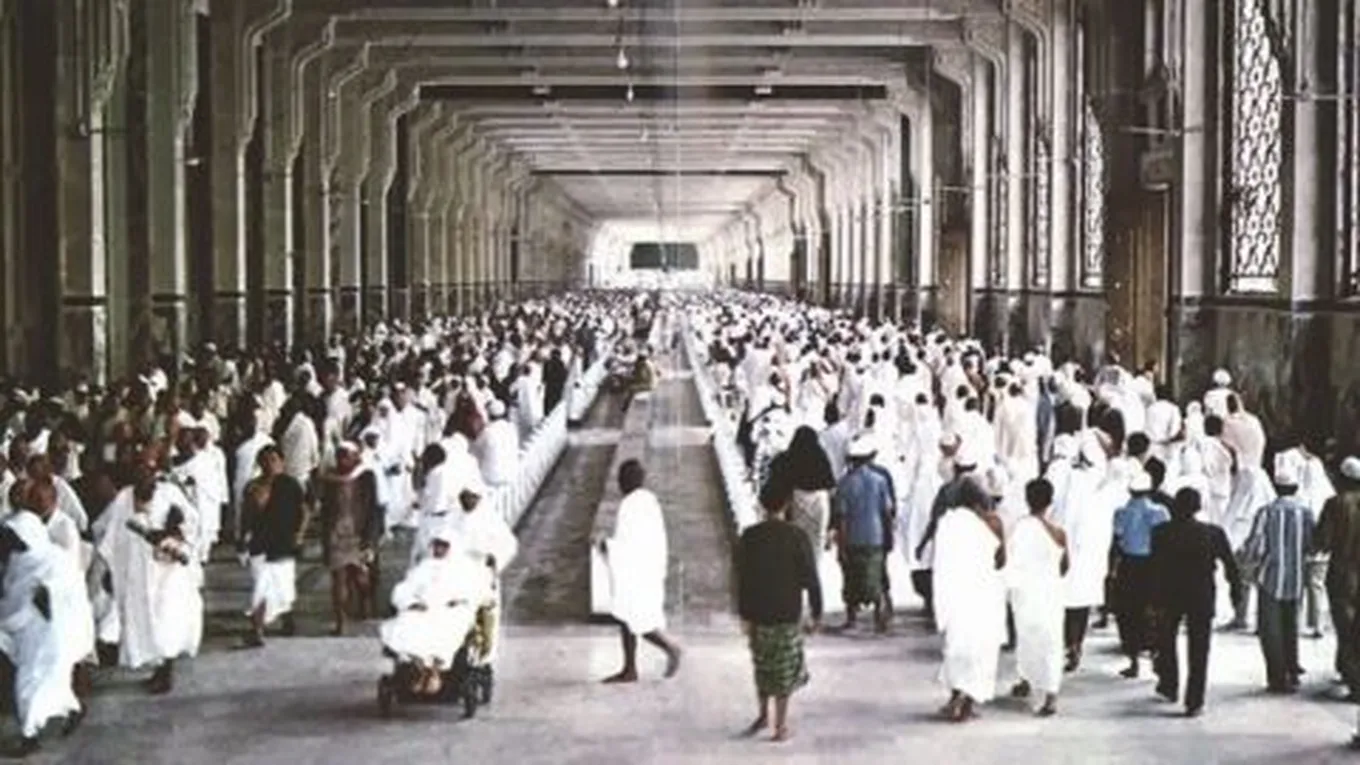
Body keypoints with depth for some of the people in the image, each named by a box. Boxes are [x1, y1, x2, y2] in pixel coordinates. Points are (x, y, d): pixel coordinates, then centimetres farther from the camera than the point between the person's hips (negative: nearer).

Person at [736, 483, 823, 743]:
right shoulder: (796, 537, -10)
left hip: (758, 614, 2)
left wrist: (744, 616, 3)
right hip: (788, 614, -2)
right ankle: (781, 726, 11)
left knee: (763, 666, 20)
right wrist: (817, 614, 0)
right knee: (785, 670, 8)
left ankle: (763, 715, 30)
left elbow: (742, 579, -3)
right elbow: (810, 578, -9)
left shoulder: (749, 537, -5)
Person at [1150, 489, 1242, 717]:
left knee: (1166, 640, 25)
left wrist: (1154, 600, -3)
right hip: (1202, 598, 0)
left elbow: (1155, 568, -9)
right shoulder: (1213, 533, -8)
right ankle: (1194, 703, 4)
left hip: (1170, 596, 0)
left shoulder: (1161, 533, -10)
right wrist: (1235, 588, 11)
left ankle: (1169, 686, 33)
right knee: (1198, 650, 6)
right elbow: (1230, 564, -2)